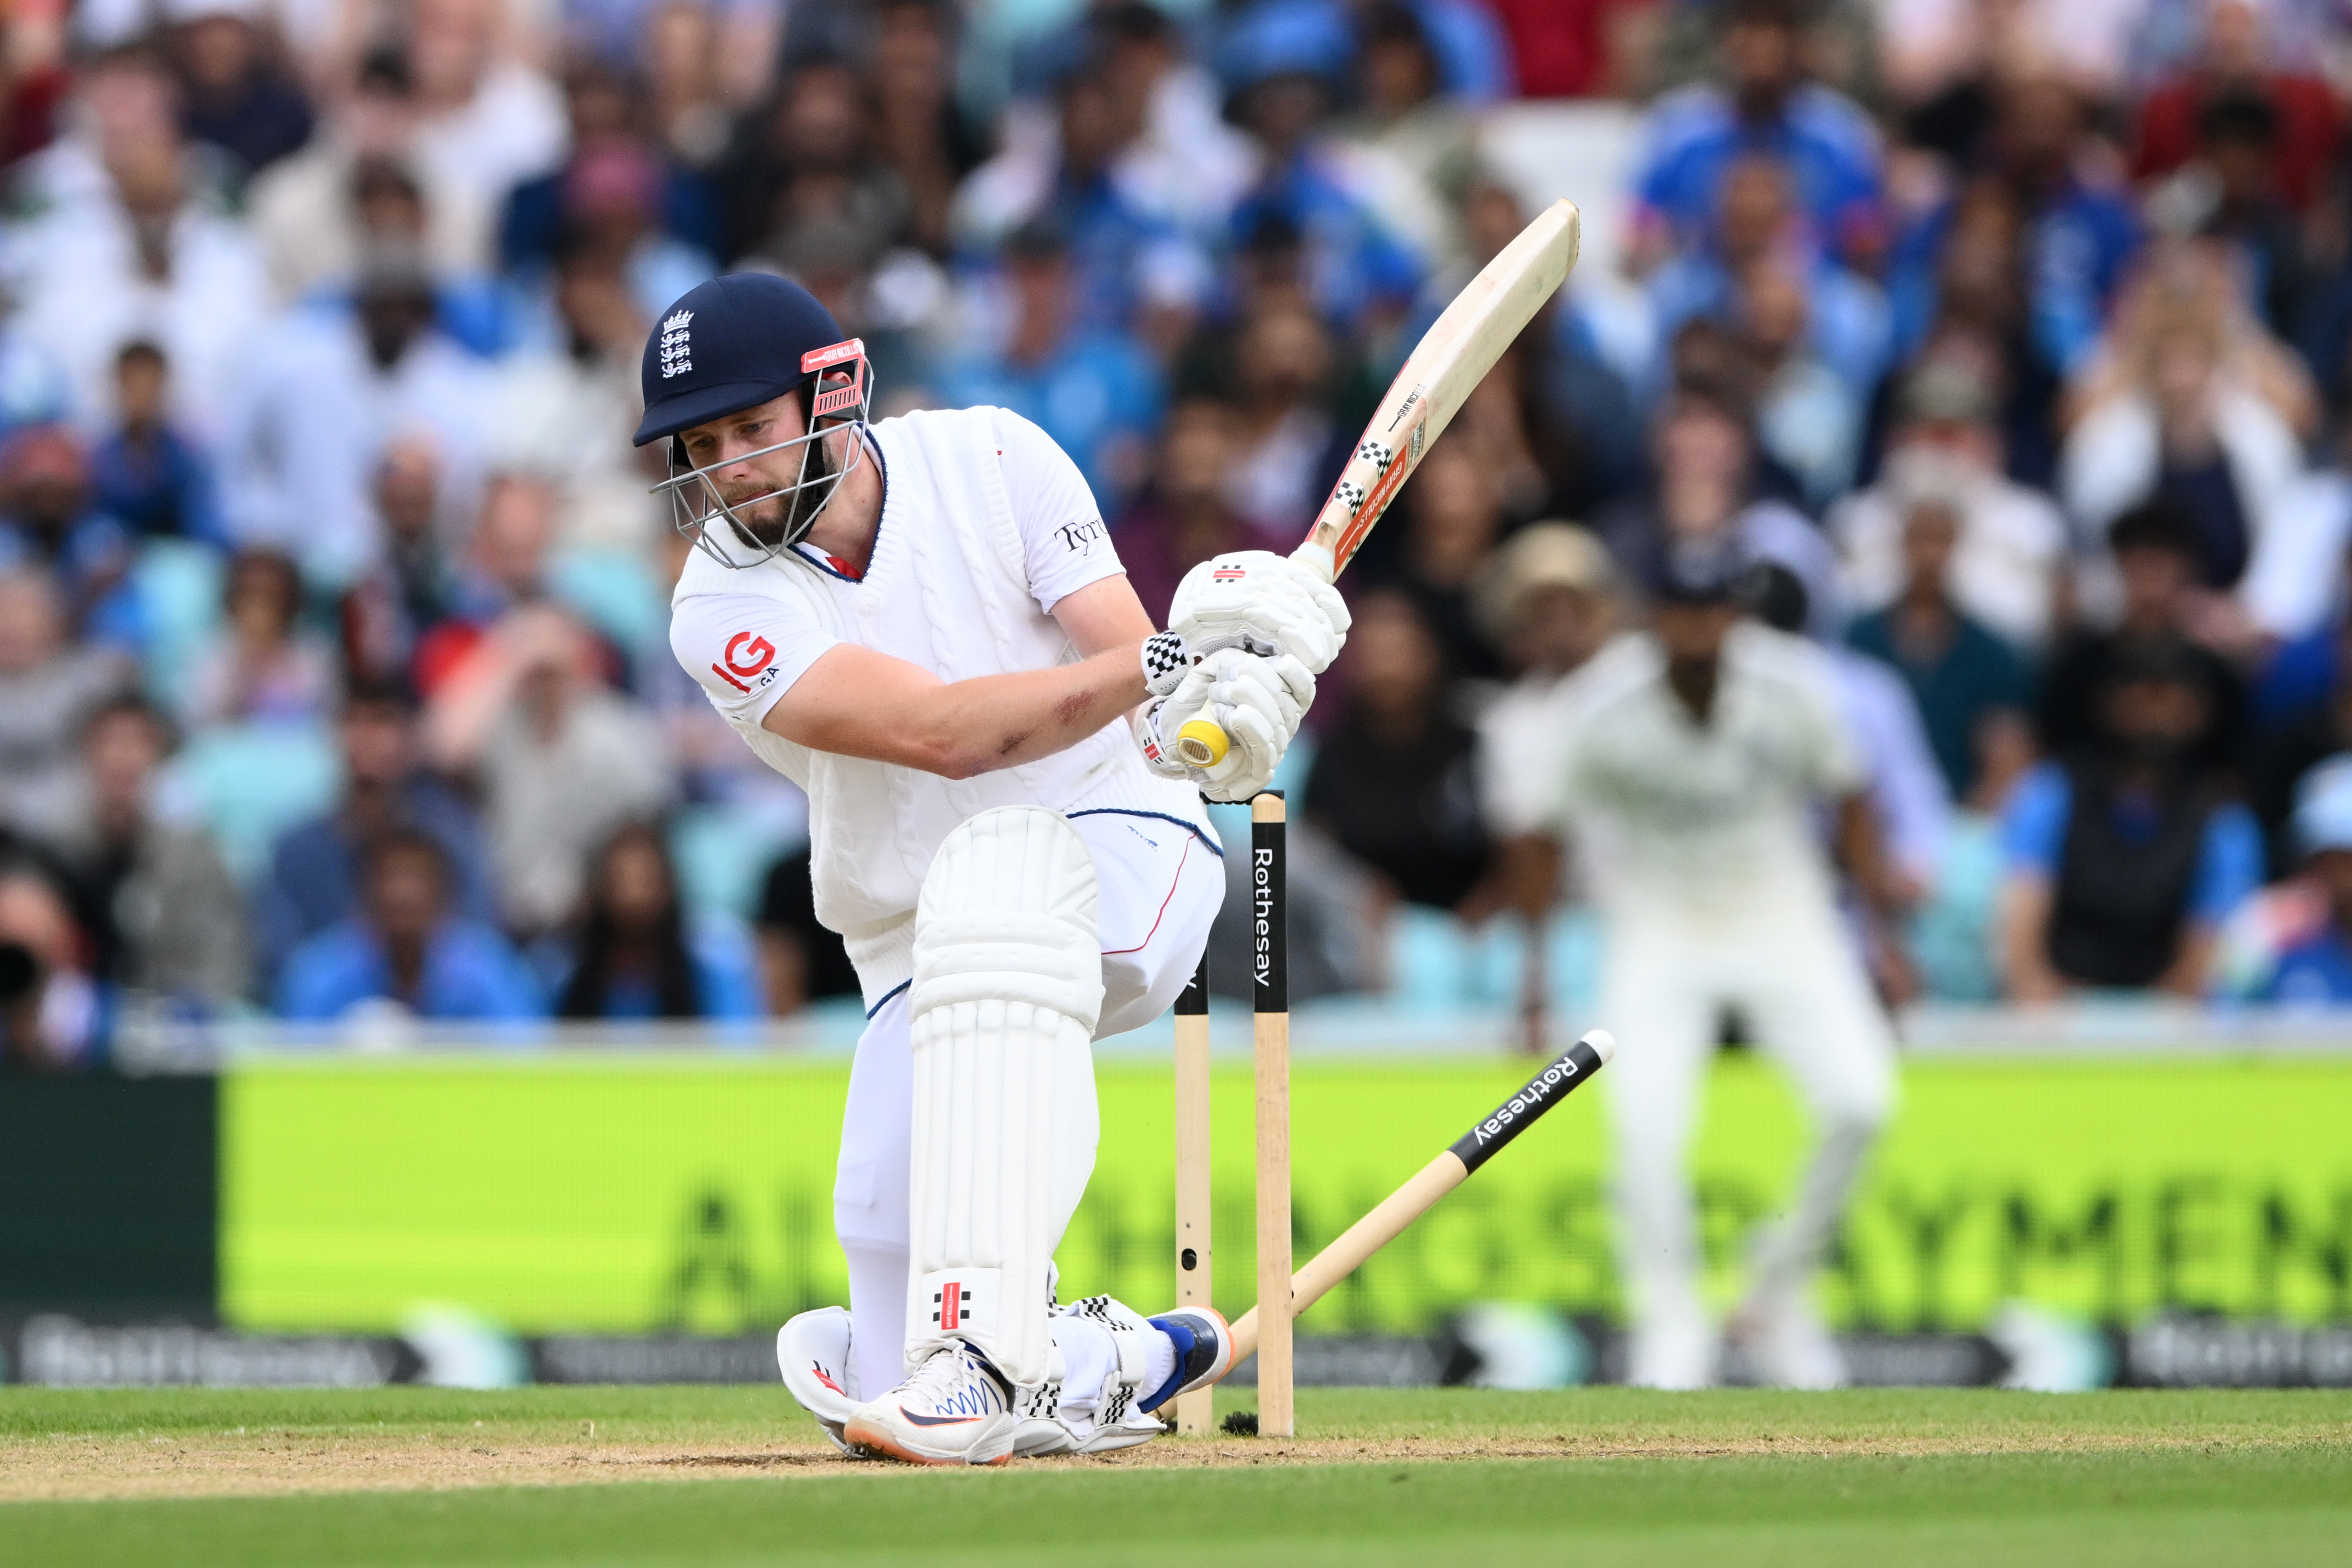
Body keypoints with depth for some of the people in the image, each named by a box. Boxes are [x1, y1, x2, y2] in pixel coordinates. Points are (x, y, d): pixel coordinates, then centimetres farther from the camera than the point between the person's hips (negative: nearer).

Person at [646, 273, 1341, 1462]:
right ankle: (1123, 1363, 25)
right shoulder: (725, 609, -12)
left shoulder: (989, 462, -9)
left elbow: (1148, 706, -14)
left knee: (993, 868, -41)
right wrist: (1162, 660, -39)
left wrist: (1220, 707, -39)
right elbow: (943, 732, -27)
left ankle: (981, 1349, -45)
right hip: (923, 959, 2)